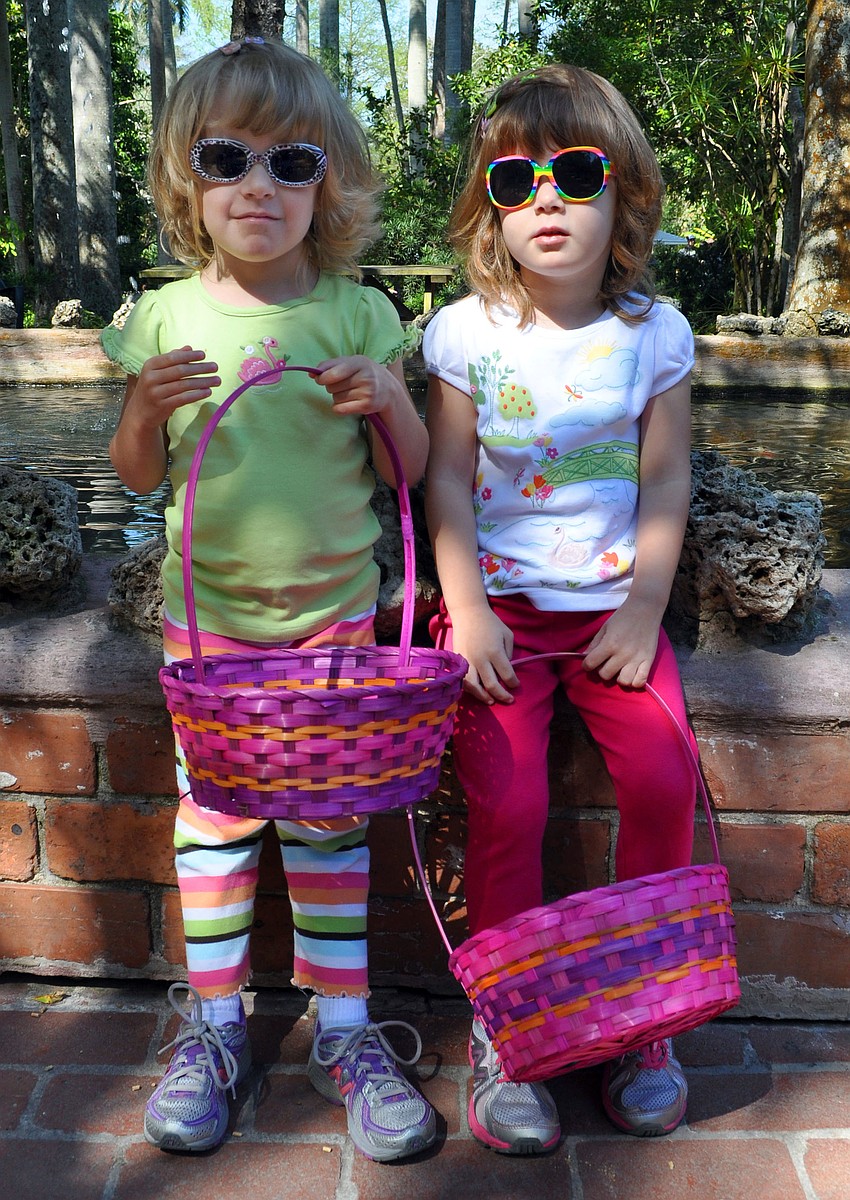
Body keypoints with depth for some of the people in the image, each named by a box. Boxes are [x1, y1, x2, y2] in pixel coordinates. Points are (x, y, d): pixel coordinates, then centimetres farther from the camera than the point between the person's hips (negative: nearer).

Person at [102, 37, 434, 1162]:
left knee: (332, 823, 7)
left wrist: (389, 399, -18)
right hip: (206, 616, 1)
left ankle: (345, 1031, 24)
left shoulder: (358, 314, -3)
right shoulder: (166, 318, -2)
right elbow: (137, 476, 5)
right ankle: (215, 1026, 28)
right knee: (212, 817, 10)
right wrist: (149, 405, -15)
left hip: (335, 615, -1)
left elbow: (411, 471, 2)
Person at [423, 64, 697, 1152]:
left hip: (613, 605, 2)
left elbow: (665, 479, 3)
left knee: (665, 779, -16)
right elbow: (446, 479, -2)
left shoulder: (653, 332, 2)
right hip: (500, 604, -1)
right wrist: (468, 611, -11)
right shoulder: (467, 332, -2)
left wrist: (643, 610, -5)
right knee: (508, 805, -16)